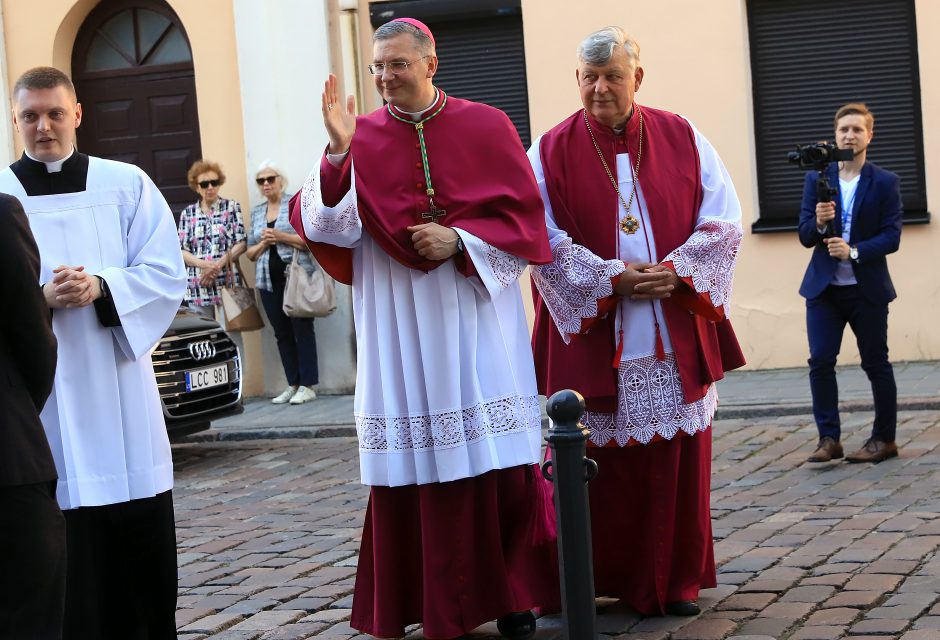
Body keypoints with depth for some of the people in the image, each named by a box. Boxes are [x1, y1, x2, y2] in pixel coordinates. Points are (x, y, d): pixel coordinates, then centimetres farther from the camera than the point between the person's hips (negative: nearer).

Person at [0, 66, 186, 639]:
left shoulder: (128, 185, 6)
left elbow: (167, 274, 1)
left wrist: (101, 288, -16)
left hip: (120, 392, 1)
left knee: (143, 546, 4)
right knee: (64, 552, -1)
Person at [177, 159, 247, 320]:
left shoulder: (232, 208, 6)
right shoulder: (187, 213, 10)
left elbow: (241, 243, -1)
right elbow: (181, 251, 5)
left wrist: (218, 265, -13)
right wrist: (205, 265, -13)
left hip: (227, 284, -2)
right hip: (198, 287, 2)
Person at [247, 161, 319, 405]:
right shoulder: (256, 213, 17)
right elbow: (250, 253, 17)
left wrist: (281, 236, -14)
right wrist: (263, 243, -4)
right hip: (269, 281, 5)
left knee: (302, 330, -5)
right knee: (282, 333, 5)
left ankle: (307, 385, -4)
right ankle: (293, 385, 10)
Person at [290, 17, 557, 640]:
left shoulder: (486, 127, 4)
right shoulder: (361, 138, 5)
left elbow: (524, 214, 1)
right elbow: (326, 225, -7)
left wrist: (459, 241, -11)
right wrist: (338, 153, -19)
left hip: (476, 314, 0)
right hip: (398, 322, 1)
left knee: (497, 458, -1)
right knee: (413, 461, 1)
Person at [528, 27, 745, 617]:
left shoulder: (682, 140, 5)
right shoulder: (552, 152, 0)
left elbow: (724, 222, 1)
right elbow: (545, 242, -7)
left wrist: (674, 271, -13)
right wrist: (613, 279, -15)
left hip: (676, 338, 2)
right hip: (593, 338, -2)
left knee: (679, 459, 5)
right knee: (602, 466, 1)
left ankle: (678, 580, 17)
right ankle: (587, 582, 14)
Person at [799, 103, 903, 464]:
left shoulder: (885, 183, 0)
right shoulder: (816, 179, 6)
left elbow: (891, 237, -7)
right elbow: (805, 237, 4)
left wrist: (854, 251, -21)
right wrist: (818, 222, -18)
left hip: (867, 288, -2)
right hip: (824, 286, 2)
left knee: (876, 364, 6)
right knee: (820, 362, -6)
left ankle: (884, 438, 17)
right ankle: (829, 438, 0)